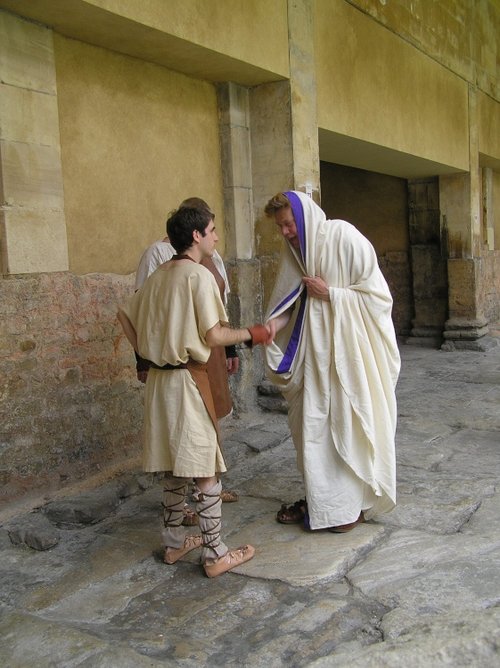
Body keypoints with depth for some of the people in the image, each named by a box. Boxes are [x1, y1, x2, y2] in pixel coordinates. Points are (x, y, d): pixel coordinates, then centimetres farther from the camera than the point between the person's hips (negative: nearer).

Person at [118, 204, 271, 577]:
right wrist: (250, 335, -3)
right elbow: (214, 336, -17)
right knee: (206, 467, 1)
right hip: (188, 380, -8)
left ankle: (175, 542, 28)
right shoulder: (199, 275, -13)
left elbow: (125, 316, 17)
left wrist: (148, 354, 20)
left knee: (177, 465, 17)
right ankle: (215, 555, 10)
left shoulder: (160, 275, 10)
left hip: (160, 379, 8)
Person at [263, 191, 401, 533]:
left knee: (347, 423, 1)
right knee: (312, 423, 9)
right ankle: (320, 498, 24)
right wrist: (273, 324, -12)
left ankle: (353, 503, 17)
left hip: (348, 348, -6)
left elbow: (376, 292, -11)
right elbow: (288, 302, 7)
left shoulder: (343, 236, -12)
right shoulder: (293, 250, 7)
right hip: (314, 350, 6)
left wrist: (331, 294, -15)